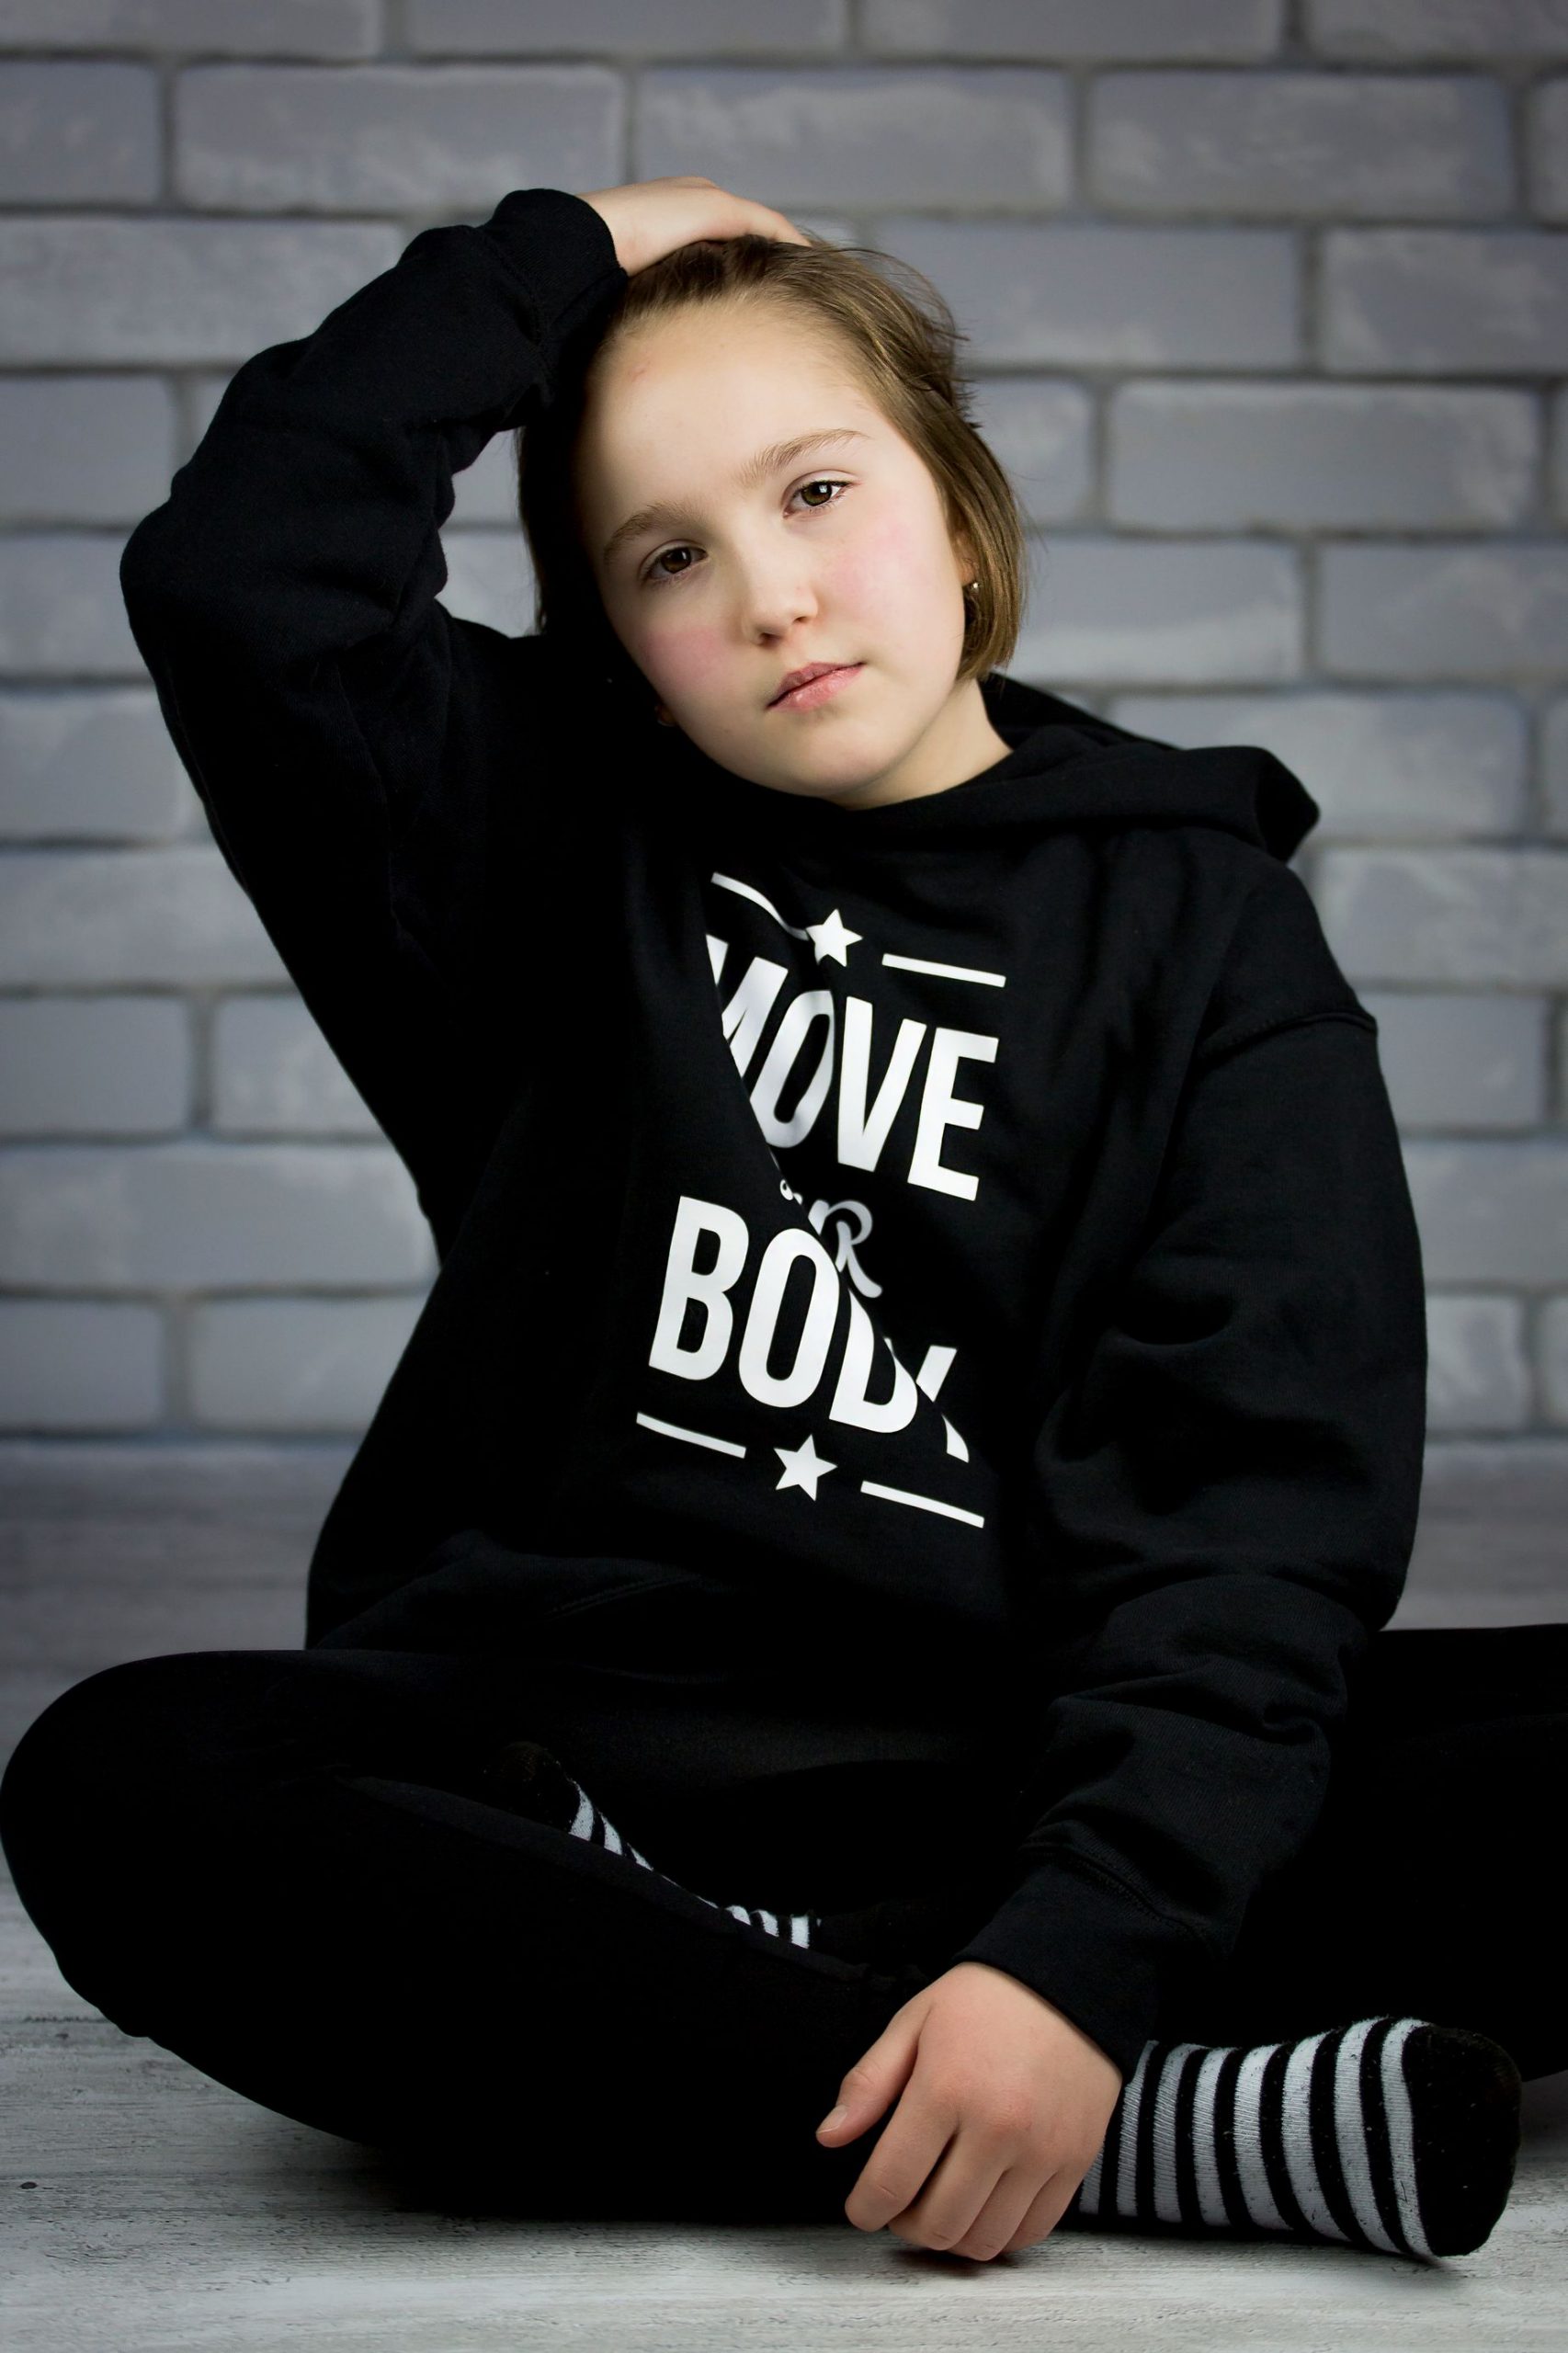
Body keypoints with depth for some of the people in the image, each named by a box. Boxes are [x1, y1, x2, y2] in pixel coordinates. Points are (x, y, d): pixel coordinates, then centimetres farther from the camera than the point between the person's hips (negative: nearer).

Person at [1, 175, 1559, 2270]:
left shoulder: (1195, 919, 6)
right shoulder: (569, 845, 12)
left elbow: (1261, 1501, -6)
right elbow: (240, 570, -6)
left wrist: (1085, 1948, -21)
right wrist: (552, 260, 6)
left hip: (1009, 1788, 0)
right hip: (560, 1759, 1)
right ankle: (1175, 2128, -30)